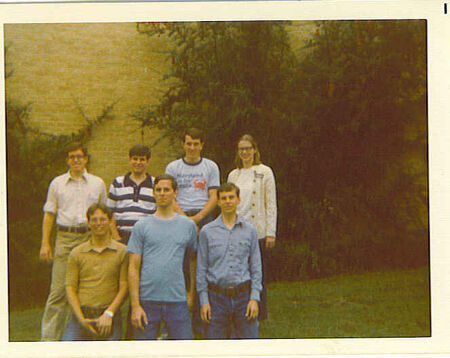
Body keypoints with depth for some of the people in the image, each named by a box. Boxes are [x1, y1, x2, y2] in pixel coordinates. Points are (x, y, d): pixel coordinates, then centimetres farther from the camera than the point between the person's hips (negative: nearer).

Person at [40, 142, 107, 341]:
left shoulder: (98, 183, 12)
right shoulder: (57, 183, 11)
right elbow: (49, 213, 10)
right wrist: (45, 243, 3)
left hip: (90, 238, 1)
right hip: (65, 238, -1)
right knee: (59, 290, -4)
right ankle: (49, 337, 0)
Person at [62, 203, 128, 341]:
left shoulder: (122, 251, 5)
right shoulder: (76, 253, 10)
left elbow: (124, 287, 0)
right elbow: (70, 288, 4)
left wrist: (109, 314, -12)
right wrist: (81, 319, -9)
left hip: (110, 319, -1)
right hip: (81, 315, 1)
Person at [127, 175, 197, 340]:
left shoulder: (188, 225, 9)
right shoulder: (141, 226, 4)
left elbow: (193, 259, 19)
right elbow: (133, 268, 1)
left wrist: (192, 292, 11)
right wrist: (135, 306, -6)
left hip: (177, 301, 1)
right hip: (147, 301, -1)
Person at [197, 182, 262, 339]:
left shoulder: (249, 230, 6)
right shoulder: (207, 231, 2)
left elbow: (256, 267, 7)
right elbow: (201, 269, 4)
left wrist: (254, 298, -1)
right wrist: (204, 301, -1)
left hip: (243, 296, 1)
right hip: (217, 296, -1)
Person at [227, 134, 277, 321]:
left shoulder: (264, 172, 0)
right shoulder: (233, 175, 13)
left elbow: (271, 204, -3)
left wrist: (271, 233, -8)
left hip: (257, 231, -4)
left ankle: (258, 315, 10)